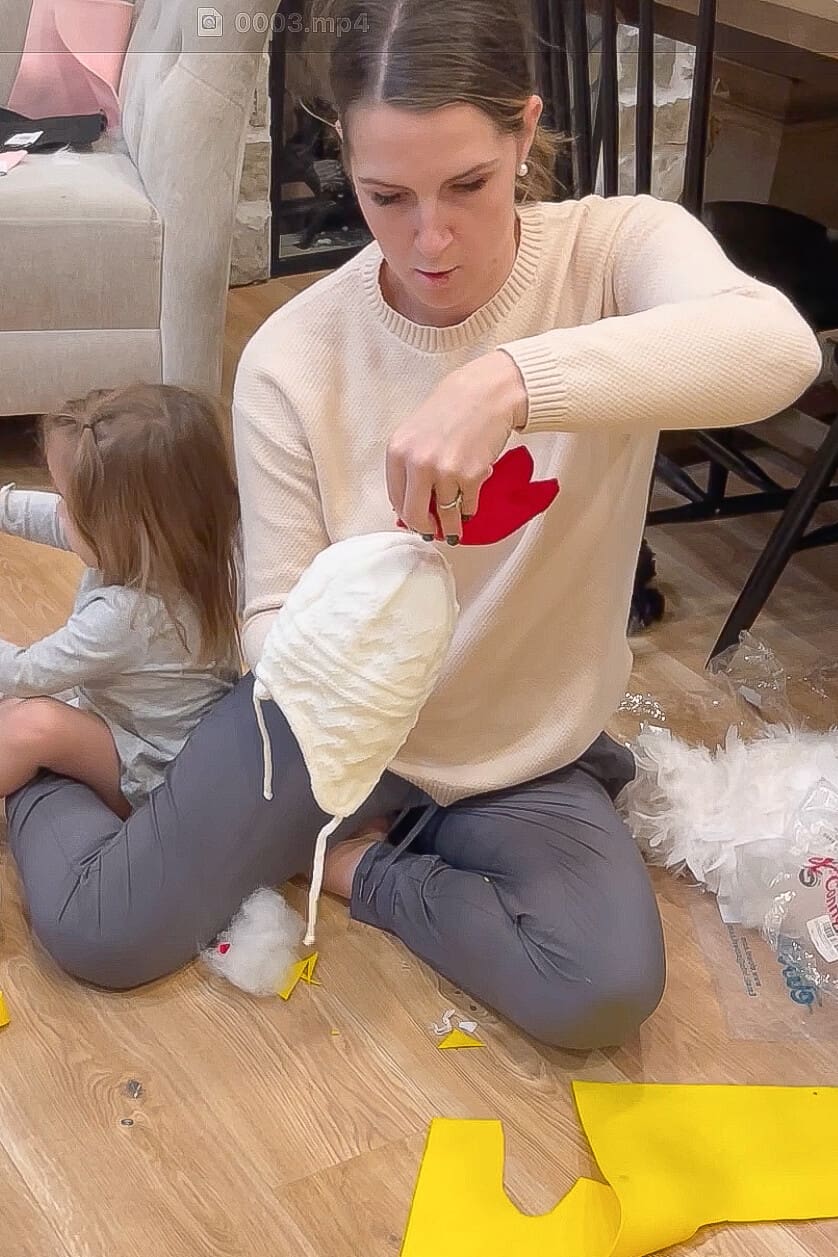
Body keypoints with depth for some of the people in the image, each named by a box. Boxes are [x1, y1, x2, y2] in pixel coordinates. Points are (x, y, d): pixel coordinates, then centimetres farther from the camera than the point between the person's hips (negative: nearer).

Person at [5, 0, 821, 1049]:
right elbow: (277, 611, -12)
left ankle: (365, 863, 3)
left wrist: (510, 379, -53)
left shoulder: (615, 249, -19)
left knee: (605, 996, -24)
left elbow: (778, 348, -41)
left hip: (530, 747, 1)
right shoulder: (292, 357, -17)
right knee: (100, 936, -9)